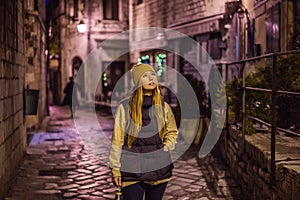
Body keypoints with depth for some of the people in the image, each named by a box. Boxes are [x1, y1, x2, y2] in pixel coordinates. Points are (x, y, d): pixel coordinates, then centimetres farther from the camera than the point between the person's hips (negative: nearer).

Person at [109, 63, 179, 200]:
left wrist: (165, 148, 5)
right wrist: (115, 169, -4)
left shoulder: (163, 107, 4)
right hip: (132, 169, -3)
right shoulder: (125, 107, -5)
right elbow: (117, 140, -3)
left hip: (159, 168, 3)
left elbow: (172, 131, 21)